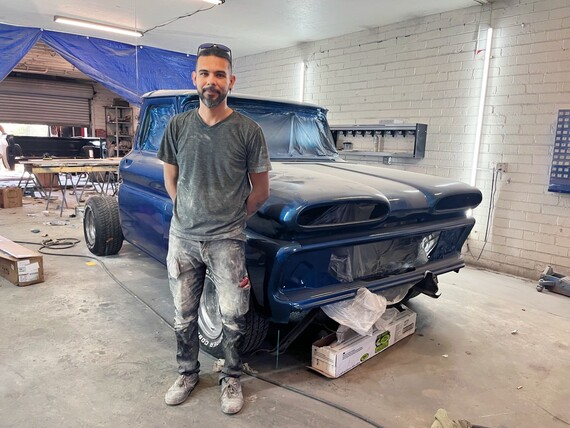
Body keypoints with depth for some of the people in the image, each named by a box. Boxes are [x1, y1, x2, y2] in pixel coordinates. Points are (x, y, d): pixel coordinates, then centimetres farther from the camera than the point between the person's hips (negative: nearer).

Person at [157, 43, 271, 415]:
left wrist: (232, 220, 3)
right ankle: (188, 374, 38)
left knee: (233, 317, 7)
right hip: (182, 238, 3)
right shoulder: (178, 126, 1)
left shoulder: (248, 130, -8)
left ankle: (232, 379, 30)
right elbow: (171, 178, 13)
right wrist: (189, 213, 7)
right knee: (184, 316, 16)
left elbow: (261, 191, -2)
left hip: (226, 241, -3)